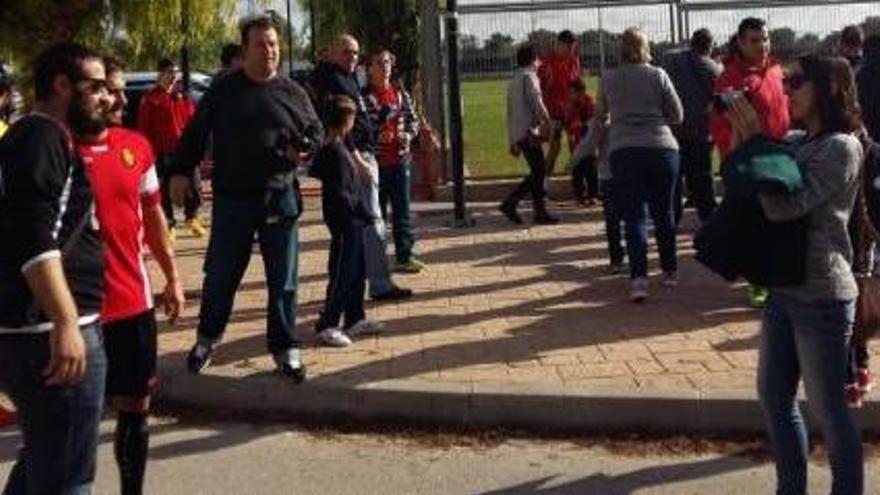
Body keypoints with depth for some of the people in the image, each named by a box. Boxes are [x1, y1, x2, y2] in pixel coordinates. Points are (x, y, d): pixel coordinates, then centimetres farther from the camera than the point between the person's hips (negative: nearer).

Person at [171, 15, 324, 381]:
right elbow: (194, 133, 7)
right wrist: (181, 172, 0)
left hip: (280, 199, 1)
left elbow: (316, 132, 13)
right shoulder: (223, 90, 3)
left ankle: (286, 350, 17)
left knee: (283, 281, 6)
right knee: (220, 276, 8)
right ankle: (207, 340, 29)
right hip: (232, 200, -1)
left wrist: (305, 150, -8)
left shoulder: (292, 92, 5)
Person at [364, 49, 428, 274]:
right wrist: (377, 136, -22)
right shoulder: (364, 96, -6)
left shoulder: (400, 93, 8)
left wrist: (409, 134, -5)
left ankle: (405, 255, 13)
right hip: (376, 162, -4)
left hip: (401, 159, 4)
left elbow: (413, 118, 15)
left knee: (402, 209, 6)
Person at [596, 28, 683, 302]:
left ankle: (639, 278, -15)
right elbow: (677, 116, 4)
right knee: (663, 213, 14)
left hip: (623, 151, 0)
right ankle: (670, 272, 25)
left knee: (634, 217, -1)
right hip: (662, 148, 0)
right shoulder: (658, 75, 2)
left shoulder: (609, 79, 5)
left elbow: (601, 112, 23)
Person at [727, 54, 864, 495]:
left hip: (822, 297, -8)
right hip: (785, 289, 9)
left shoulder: (841, 147, -15)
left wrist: (754, 143, -16)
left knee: (828, 410, 3)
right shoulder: (796, 142, 8)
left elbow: (784, 206, -23)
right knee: (774, 396, 17)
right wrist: (741, 144, -4)